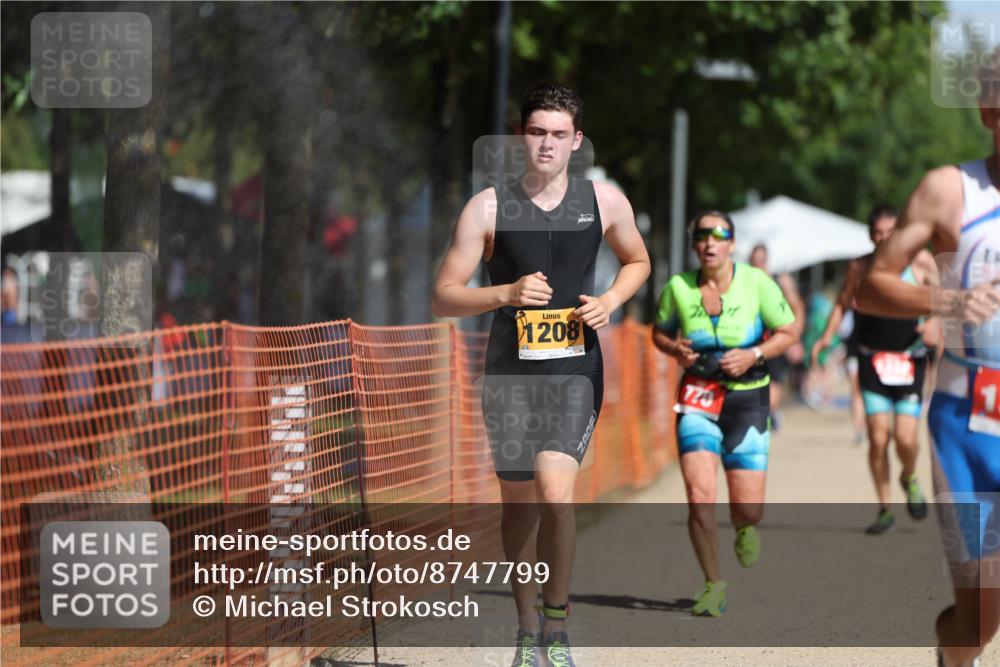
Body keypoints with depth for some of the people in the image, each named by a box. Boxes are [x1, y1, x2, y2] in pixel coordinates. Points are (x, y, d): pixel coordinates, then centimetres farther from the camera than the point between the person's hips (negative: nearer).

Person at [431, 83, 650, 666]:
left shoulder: (604, 201, 3)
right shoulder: (488, 208, -2)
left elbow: (638, 261, 22)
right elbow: (444, 297, -1)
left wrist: (610, 302, 2)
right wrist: (506, 294, -18)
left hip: (577, 367, -1)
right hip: (510, 371, 1)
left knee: (556, 493, -20)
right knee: (520, 503, 9)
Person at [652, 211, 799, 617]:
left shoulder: (756, 283, -6)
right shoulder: (678, 288, -2)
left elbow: (789, 332, 1)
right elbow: (659, 331, 14)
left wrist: (753, 355, -14)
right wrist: (675, 349, -7)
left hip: (748, 398, -1)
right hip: (698, 399, 1)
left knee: (748, 508, -1)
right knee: (699, 498, -15)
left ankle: (744, 528, 39)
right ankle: (714, 585, 2)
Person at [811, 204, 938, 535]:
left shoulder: (920, 261, -3)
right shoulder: (859, 267, 2)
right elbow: (843, 303, 14)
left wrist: (935, 323, -12)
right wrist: (828, 335, 0)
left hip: (910, 361, -1)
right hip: (873, 360, 1)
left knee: (905, 438, -11)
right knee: (878, 439, -5)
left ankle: (910, 479, 24)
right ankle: (885, 508, 11)